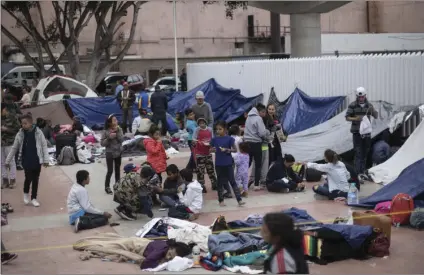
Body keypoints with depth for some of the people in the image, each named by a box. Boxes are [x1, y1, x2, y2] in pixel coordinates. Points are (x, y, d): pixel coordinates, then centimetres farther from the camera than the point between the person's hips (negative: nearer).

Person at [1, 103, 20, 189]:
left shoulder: (13, 117, -3)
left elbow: (18, 129, -5)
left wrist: (6, 129, -14)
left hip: (9, 143, -4)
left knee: (11, 162, 0)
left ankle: (12, 180, 8)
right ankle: (5, 180, 13)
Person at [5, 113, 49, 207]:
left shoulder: (38, 132, -8)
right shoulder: (20, 134, -4)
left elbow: (44, 146, -2)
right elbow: (14, 148, 5)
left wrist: (46, 159, -6)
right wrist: (8, 161, 7)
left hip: (37, 160, 0)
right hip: (26, 160, 0)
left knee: (35, 179, 7)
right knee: (29, 178, -6)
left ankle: (34, 198, 22)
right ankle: (26, 193, 24)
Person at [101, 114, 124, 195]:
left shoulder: (119, 129, -3)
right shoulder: (106, 131, -13)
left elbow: (121, 140, -12)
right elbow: (102, 143, -12)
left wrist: (117, 131, -22)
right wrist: (109, 138, -25)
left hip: (118, 152, 4)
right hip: (110, 153, -4)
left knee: (117, 170, 14)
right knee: (110, 171, -2)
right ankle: (107, 187, 13)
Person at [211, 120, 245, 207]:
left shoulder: (229, 139, -6)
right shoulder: (214, 139, 0)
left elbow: (235, 150, -1)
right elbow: (211, 149, 10)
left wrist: (227, 149, -17)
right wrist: (213, 150, -13)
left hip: (228, 163, -2)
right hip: (218, 164, 2)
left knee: (232, 181, 0)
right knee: (220, 182, 9)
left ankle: (239, 200, 0)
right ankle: (221, 200, 19)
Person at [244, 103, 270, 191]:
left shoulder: (249, 117, 13)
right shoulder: (258, 119, -13)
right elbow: (262, 133, -20)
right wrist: (268, 132, 2)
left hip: (247, 142, 7)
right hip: (256, 143, -7)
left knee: (247, 163, 15)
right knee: (258, 165, 2)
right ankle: (256, 185, 2)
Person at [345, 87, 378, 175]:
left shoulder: (369, 105, 5)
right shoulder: (352, 105, -5)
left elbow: (376, 116, 4)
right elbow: (347, 117, -2)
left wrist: (372, 110, -17)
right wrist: (355, 119, -21)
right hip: (356, 131, -4)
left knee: (365, 151, 9)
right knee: (358, 151, -8)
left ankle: (363, 169, 20)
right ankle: (359, 171, -8)